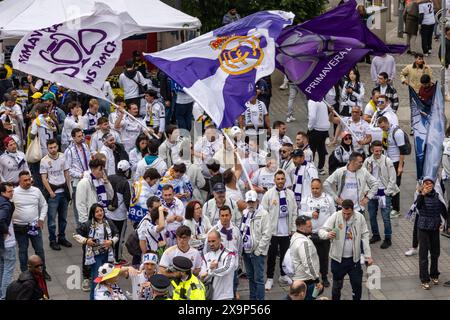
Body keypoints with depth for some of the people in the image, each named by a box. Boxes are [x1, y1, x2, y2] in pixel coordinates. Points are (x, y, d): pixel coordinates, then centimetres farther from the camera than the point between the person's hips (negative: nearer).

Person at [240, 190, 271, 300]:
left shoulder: (263, 214, -10)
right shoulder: (244, 213, 9)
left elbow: (266, 234, -14)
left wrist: (258, 250, -14)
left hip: (257, 252, -7)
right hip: (246, 250, 7)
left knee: (258, 279, -4)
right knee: (250, 277, 17)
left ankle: (260, 298, 0)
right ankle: (252, 297, 28)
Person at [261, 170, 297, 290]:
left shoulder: (290, 194, 3)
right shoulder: (269, 194, -7)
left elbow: (294, 212, 7)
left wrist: (293, 228, 5)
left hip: (286, 231, 3)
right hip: (273, 230, -3)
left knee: (285, 254, 14)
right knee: (272, 255, 4)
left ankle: (283, 275, 29)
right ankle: (270, 278, 12)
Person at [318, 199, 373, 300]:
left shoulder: (360, 217, -7)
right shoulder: (335, 216, -13)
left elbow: (365, 236, 0)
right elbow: (321, 230, -16)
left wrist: (368, 255, -2)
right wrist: (327, 234, -40)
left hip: (354, 258, 1)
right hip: (338, 258, -1)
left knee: (357, 284, 9)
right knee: (337, 285, 10)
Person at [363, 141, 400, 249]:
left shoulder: (387, 161, -10)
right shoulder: (368, 161, 0)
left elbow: (392, 178, -7)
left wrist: (387, 192, -9)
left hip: (384, 192, -4)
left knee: (386, 217, -4)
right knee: (372, 216, 13)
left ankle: (388, 239, 7)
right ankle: (375, 235, 32)